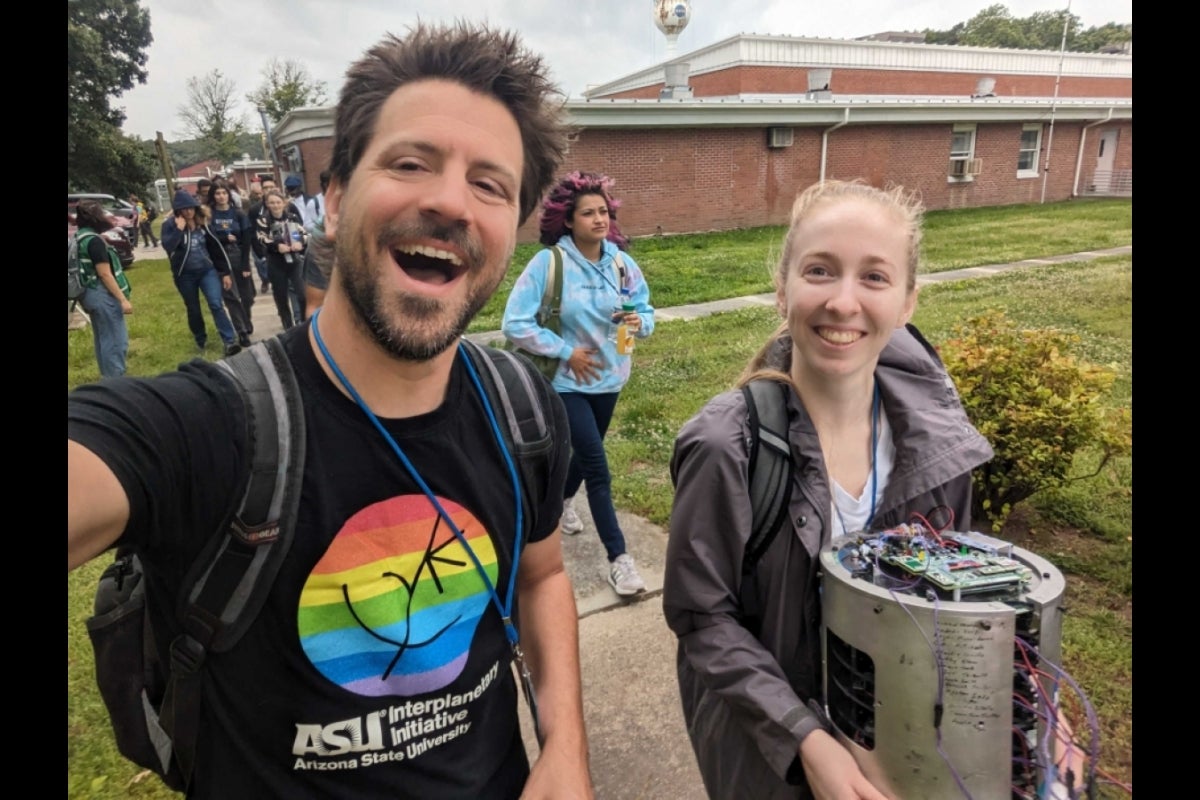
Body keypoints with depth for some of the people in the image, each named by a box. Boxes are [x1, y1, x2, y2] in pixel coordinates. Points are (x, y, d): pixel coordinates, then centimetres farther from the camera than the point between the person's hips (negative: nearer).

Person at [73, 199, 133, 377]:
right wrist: (123, 299, -19)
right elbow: (105, 274, -20)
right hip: (102, 295, -10)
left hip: (90, 294, 10)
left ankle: (108, 378, 26)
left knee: (102, 339, 17)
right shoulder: (94, 240, -18)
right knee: (116, 339, -4)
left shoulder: (78, 238, 10)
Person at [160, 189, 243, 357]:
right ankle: (201, 341, 30)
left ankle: (230, 342, -17)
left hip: (207, 270, 1)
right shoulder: (170, 224, -7)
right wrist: (179, 229, -26)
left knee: (216, 304, -14)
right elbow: (168, 246, -24)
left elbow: (216, 248, 4)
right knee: (193, 310, 12)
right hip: (185, 274, 0)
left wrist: (225, 272, 3)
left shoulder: (203, 222, 1)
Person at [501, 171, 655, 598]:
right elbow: (514, 324, -19)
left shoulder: (621, 262, -7)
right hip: (567, 381, -5)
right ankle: (619, 558, 5)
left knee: (586, 452, 23)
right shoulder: (547, 263, -19)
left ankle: (560, 502, 54)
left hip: (609, 377, 5)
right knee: (598, 467, -7)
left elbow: (645, 307, 2)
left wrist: (640, 322, -22)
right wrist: (566, 351, -20)